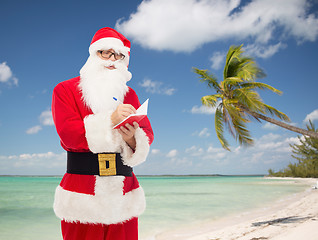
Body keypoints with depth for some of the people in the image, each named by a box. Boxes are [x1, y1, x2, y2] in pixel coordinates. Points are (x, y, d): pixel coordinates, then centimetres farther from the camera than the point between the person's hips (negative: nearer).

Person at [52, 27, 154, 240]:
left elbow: (147, 134, 4)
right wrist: (109, 121, -22)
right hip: (82, 193, -3)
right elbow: (67, 133, -11)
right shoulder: (65, 90, 5)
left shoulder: (129, 94, 15)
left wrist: (132, 138, -19)